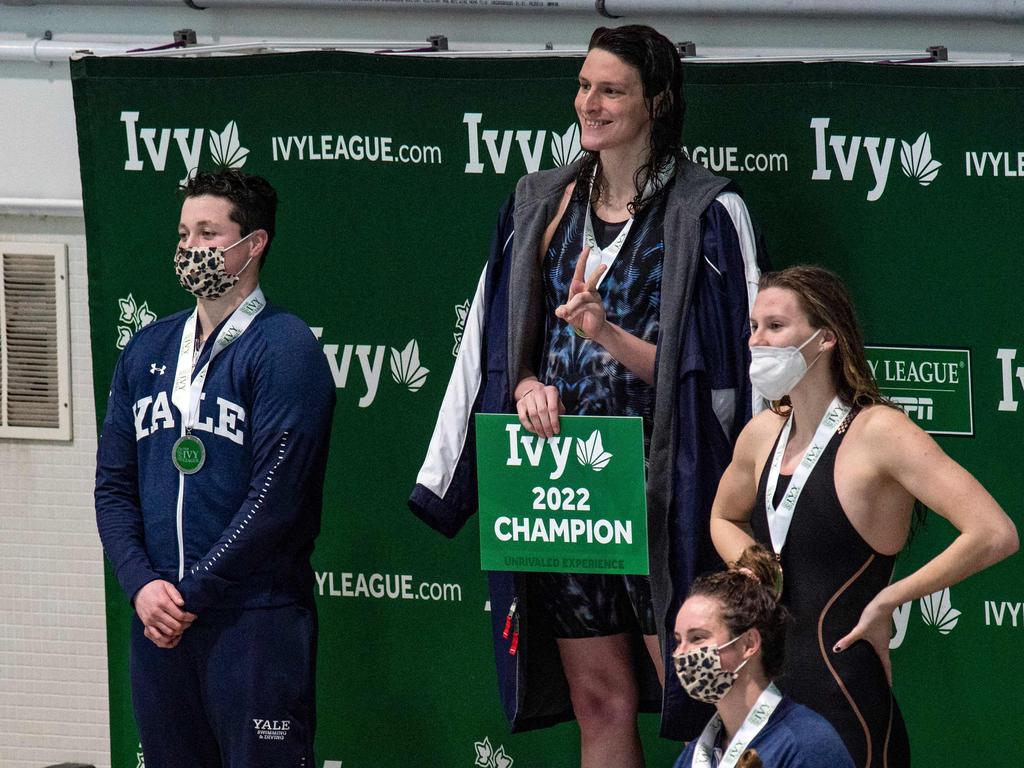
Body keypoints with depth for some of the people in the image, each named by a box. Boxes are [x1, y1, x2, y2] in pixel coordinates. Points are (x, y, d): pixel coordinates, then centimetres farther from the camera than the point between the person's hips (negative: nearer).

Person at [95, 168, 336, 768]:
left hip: (256, 621, -6)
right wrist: (141, 584, -6)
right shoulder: (148, 350, 15)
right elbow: (114, 483, 11)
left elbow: (275, 494, -13)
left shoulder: (283, 347, -5)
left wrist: (192, 593, -14)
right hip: (158, 624, 6)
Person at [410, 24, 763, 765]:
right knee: (599, 703, 6)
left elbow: (715, 366, -6)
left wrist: (608, 334, -20)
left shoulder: (707, 213, -3)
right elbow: (504, 341, 17)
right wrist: (527, 385, -5)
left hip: (661, 488, -5)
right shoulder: (543, 204, 14)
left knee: (695, 696, -9)